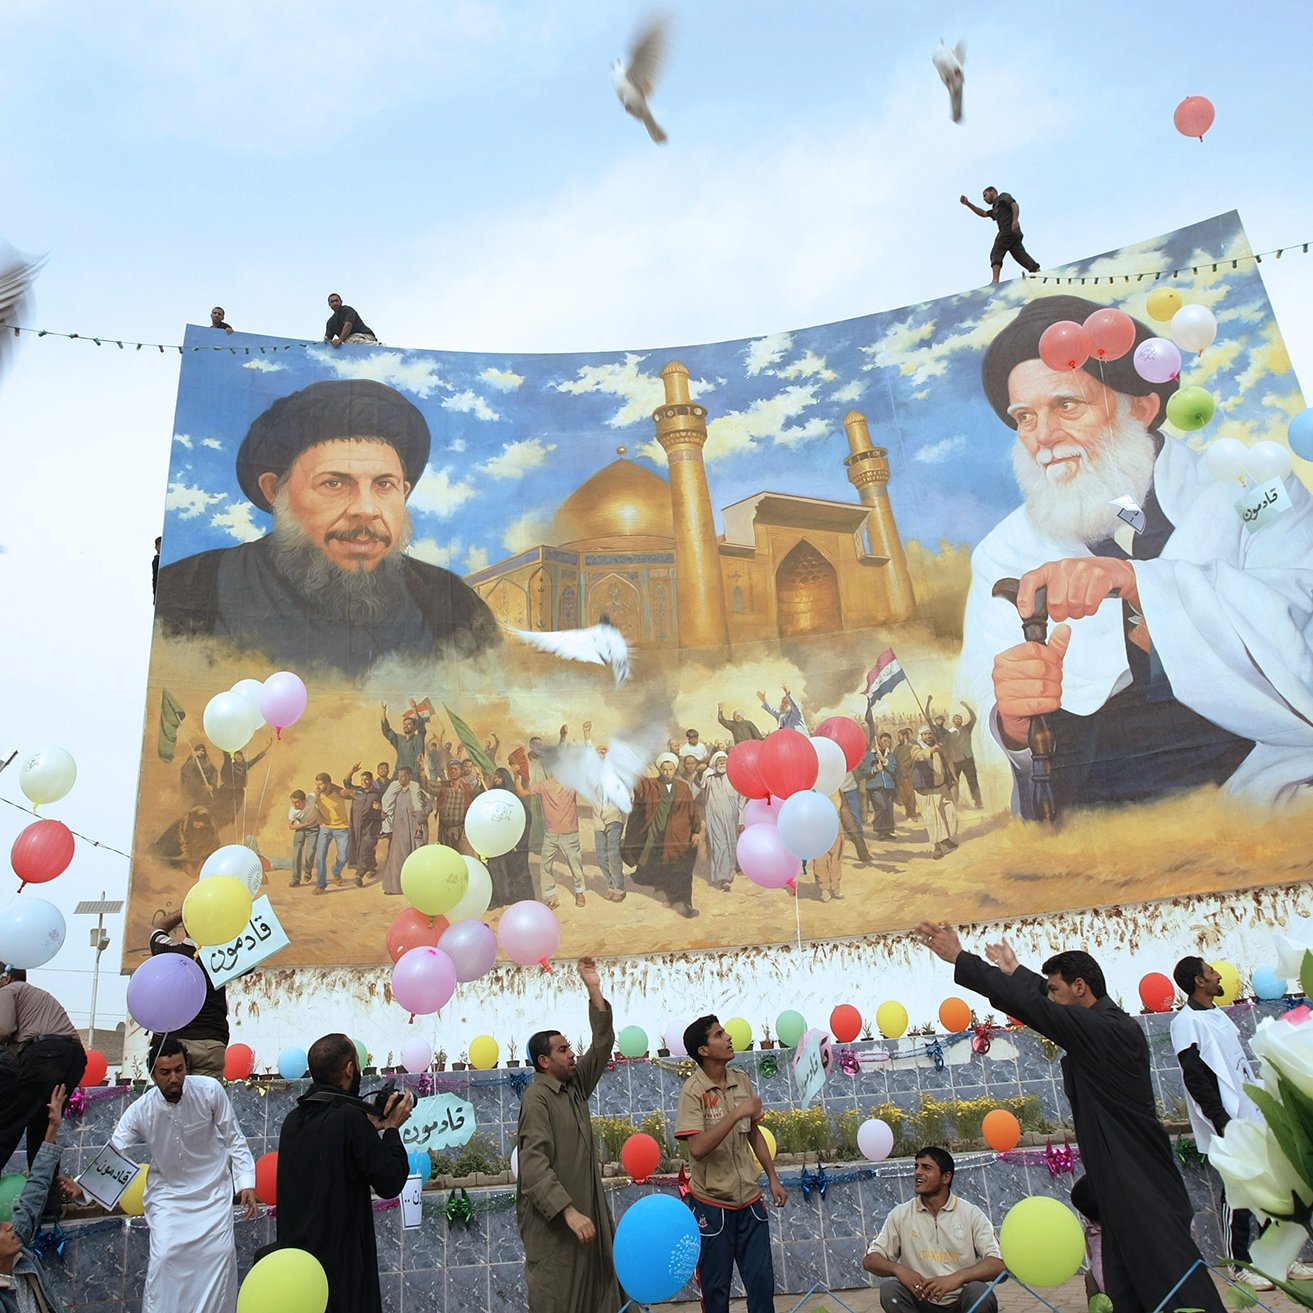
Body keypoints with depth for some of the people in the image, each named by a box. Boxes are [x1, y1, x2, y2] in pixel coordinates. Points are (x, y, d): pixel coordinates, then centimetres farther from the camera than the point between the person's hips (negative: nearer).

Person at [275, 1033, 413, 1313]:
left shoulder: (293, 1119, 4)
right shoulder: (350, 1118, -19)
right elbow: (390, 1182, -16)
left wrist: (371, 1127, 12)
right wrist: (392, 1128, -3)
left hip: (293, 1248, 8)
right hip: (339, 1256, -8)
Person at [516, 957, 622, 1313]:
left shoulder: (575, 1085, 8)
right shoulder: (537, 1098, -15)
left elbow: (602, 1045, 6)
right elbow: (534, 1163, -23)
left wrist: (594, 992, -2)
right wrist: (568, 1211, -29)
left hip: (587, 1208, 8)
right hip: (553, 1219, -8)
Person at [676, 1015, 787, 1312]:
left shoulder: (741, 1080, 1)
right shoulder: (693, 1091, -17)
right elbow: (697, 1148, -28)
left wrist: (773, 1179, 12)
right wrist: (737, 1113, -30)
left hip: (750, 1199, 5)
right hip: (712, 1204, -5)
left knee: (762, 1281, 8)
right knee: (716, 1288, 8)